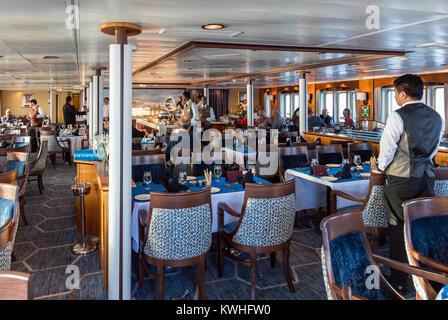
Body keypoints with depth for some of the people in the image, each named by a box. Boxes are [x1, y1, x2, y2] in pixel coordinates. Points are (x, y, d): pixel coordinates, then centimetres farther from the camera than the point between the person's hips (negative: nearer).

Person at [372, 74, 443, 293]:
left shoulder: (398, 116, -12)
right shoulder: (436, 117, 8)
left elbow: (387, 146, -11)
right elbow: (434, 148, 15)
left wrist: (381, 167, 5)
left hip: (401, 178, -6)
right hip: (427, 176, 6)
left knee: (399, 228, 3)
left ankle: (399, 281, 11)